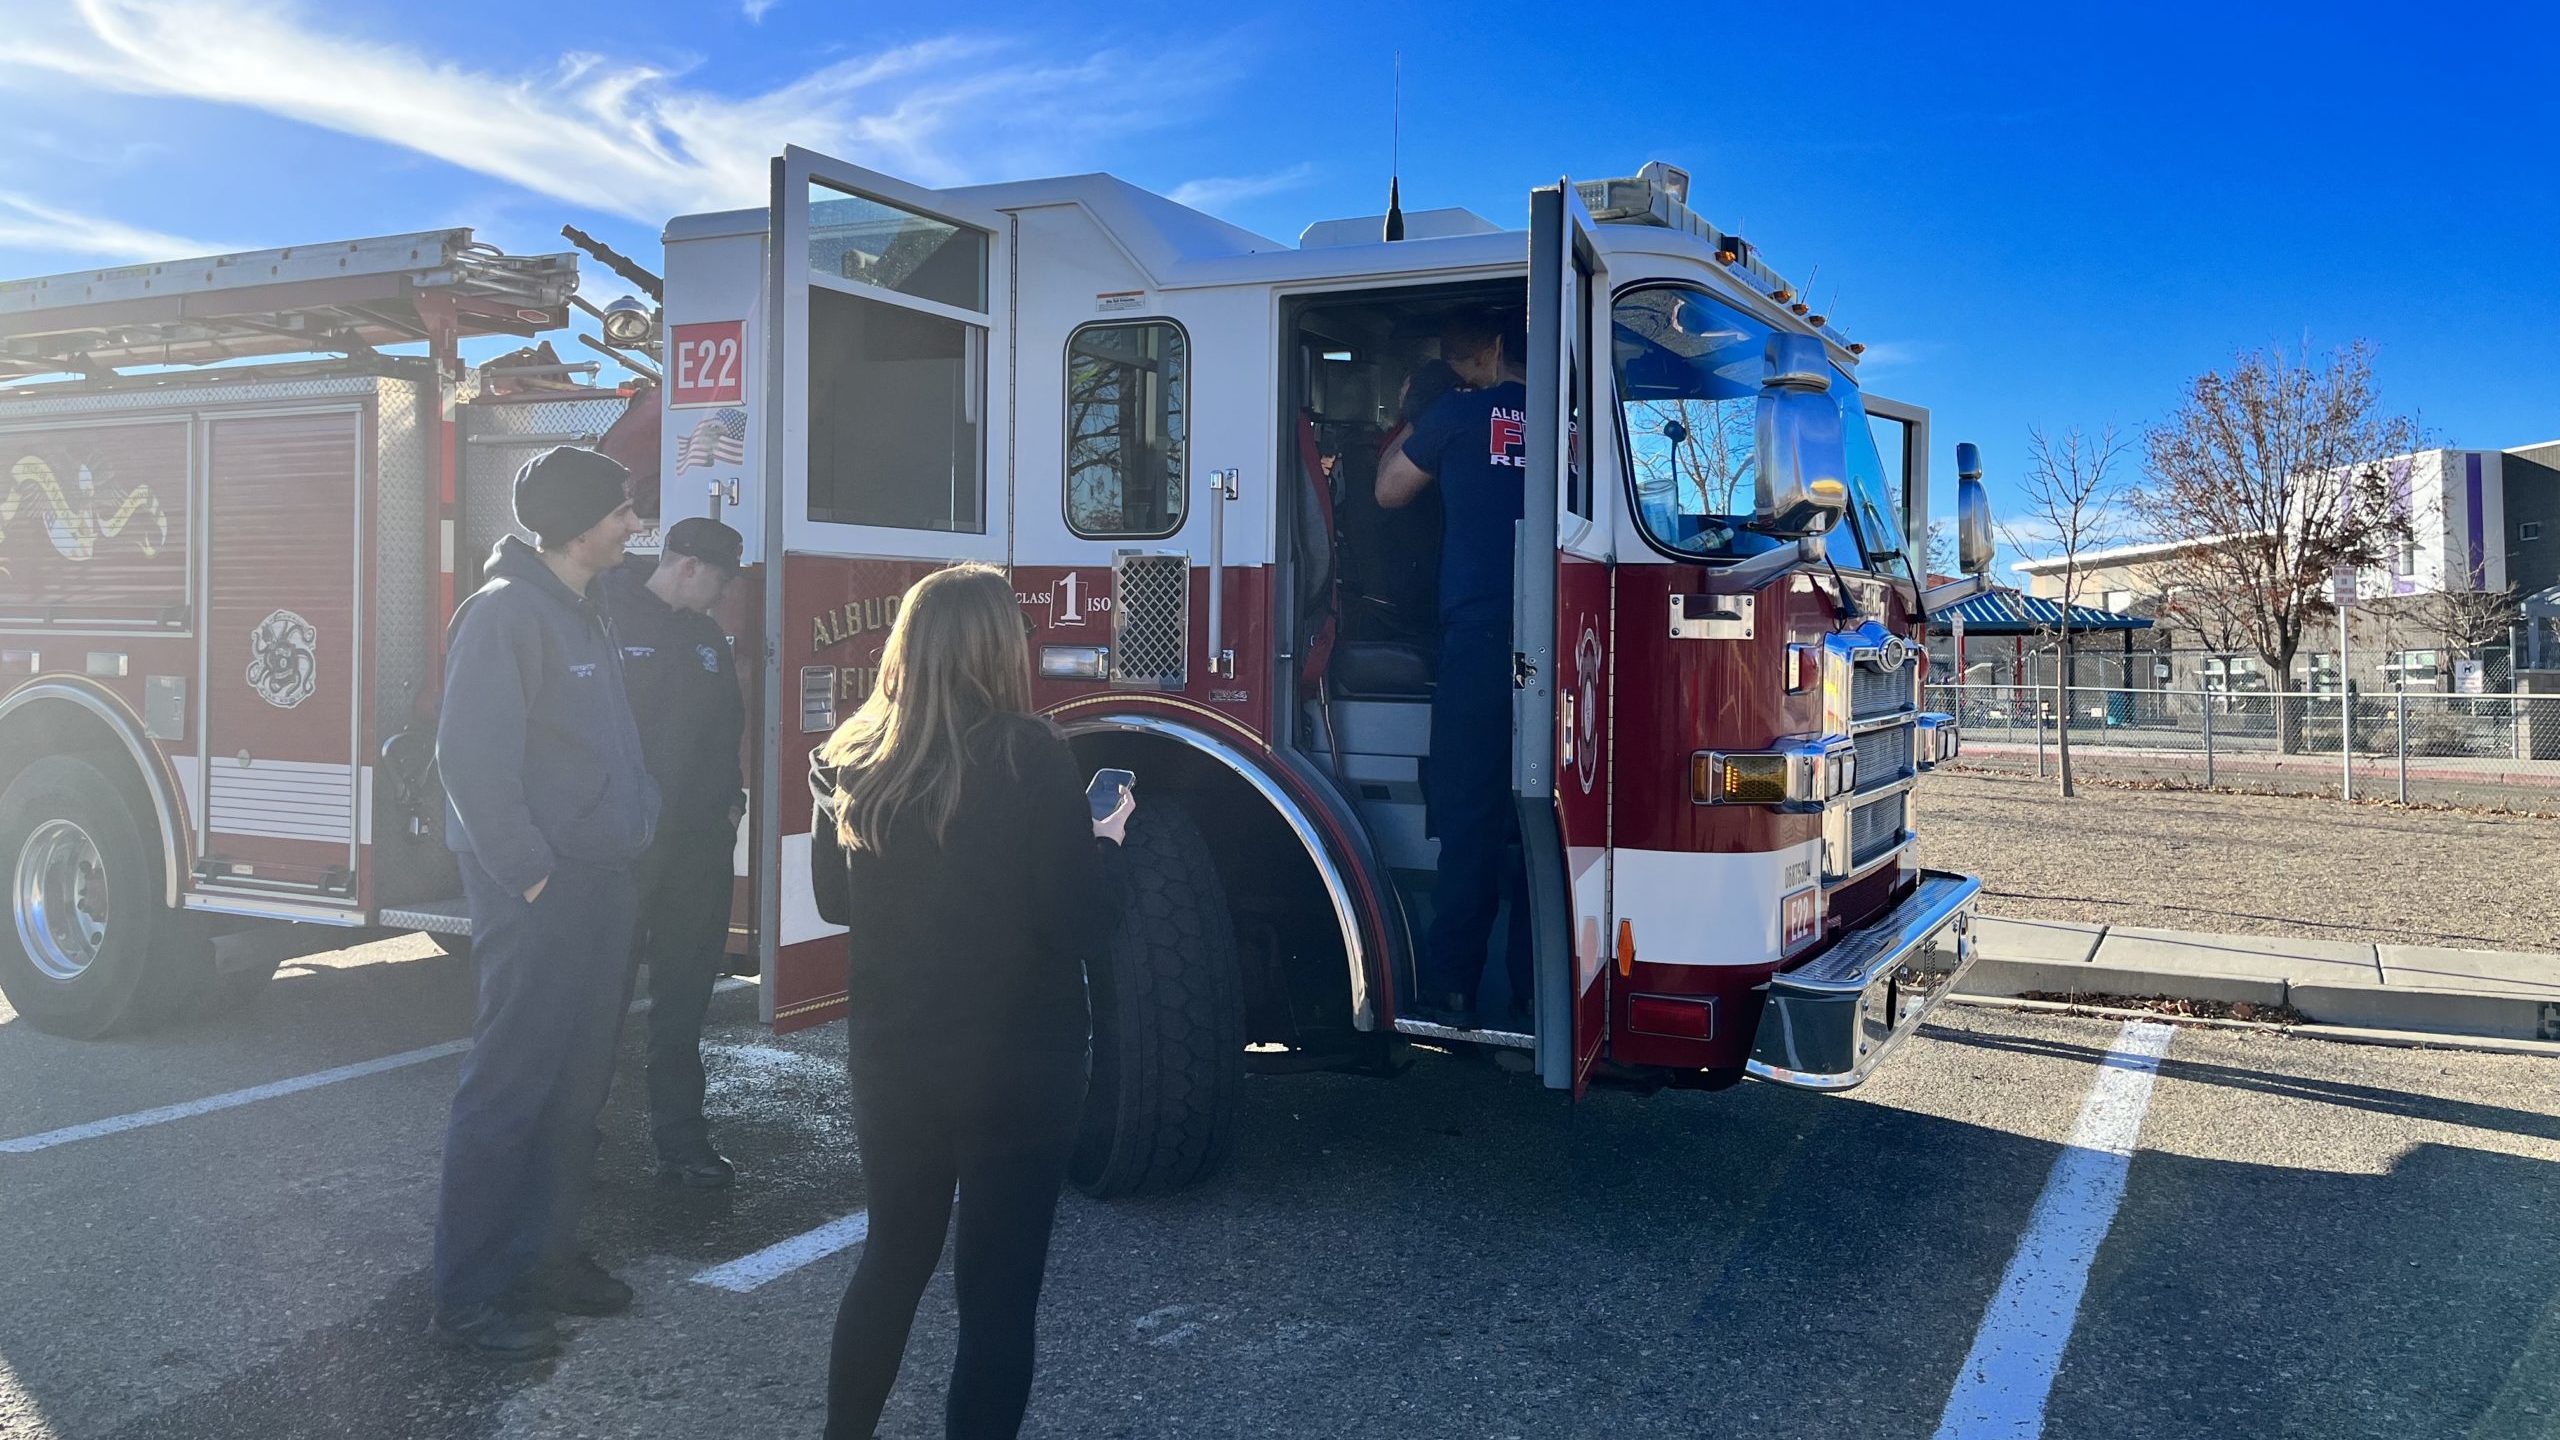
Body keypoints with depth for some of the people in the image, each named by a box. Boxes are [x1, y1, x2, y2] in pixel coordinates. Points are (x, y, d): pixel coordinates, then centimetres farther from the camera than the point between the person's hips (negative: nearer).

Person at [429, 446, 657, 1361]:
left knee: (579, 1083, 15)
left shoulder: (586, 617, 15)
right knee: (510, 1086, -3)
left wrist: (637, 826, 12)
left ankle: (545, 1254, 28)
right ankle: (470, 1298, 8)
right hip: (538, 893, -9)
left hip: (599, 884, 9)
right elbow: (471, 756, -21)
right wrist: (529, 873, -20)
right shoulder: (506, 613, -15)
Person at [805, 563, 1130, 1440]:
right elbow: (1083, 924, -15)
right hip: (1018, 1061, -5)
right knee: (998, 1284, 7)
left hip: (891, 1052, 5)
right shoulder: (1030, 757, -17)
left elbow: (835, 898, 12)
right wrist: (1106, 842, 2)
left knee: (893, 1255, 23)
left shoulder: (851, 757, -2)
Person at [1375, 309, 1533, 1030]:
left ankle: (1453, 985, 2)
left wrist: (1411, 419, 30)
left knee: (1469, 814, 0)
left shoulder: (1459, 412, 1)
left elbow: (1390, 491, 14)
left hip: (1480, 638, -4)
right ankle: (1538, 986, 14)